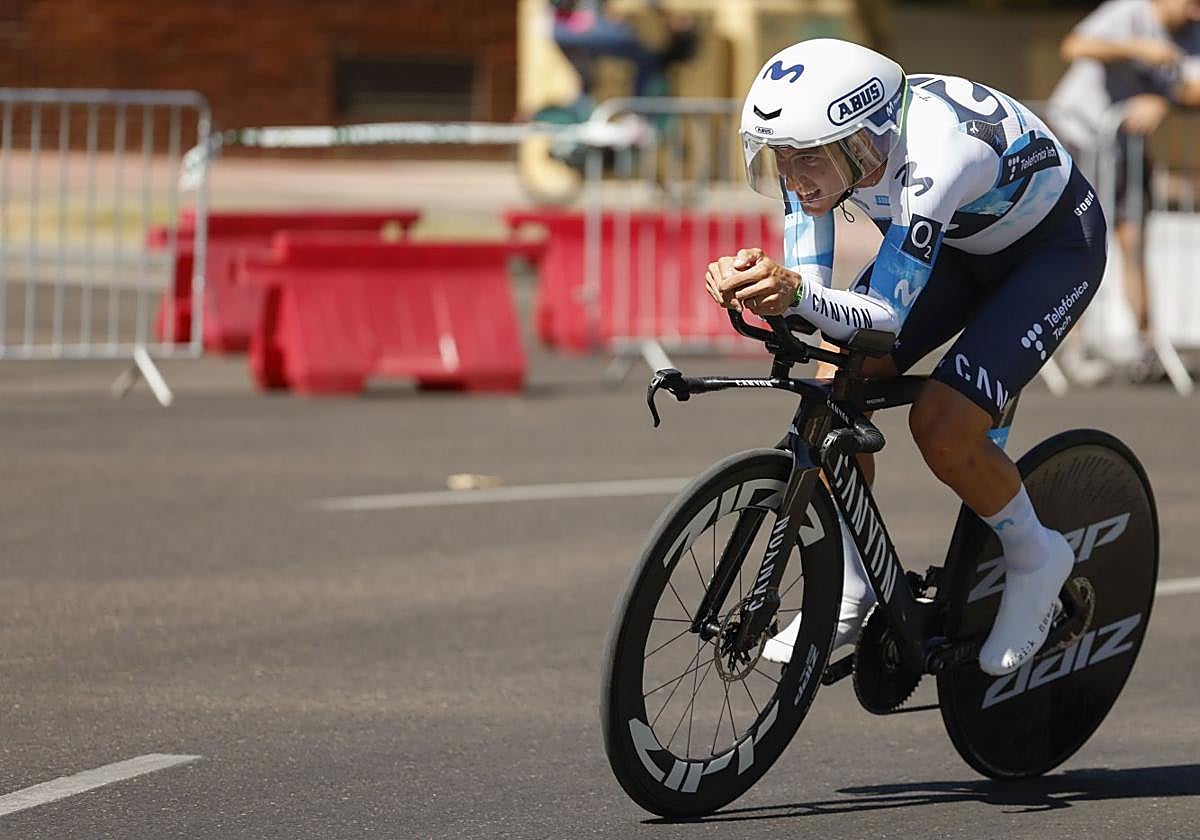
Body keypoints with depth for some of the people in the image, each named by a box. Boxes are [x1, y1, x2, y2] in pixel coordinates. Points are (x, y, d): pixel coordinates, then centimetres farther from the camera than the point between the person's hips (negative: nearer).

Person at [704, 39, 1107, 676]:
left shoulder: (932, 154, -41)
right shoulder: (818, 146, -22)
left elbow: (887, 314, -40)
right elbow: (808, 285, -21)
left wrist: (794, 291, -57)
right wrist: (755, 285, -43)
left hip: (1053, 246, -7)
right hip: (955, 242, 7)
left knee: (941, 427, -22)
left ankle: (1035, 559, 5)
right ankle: (851, 592, 5)